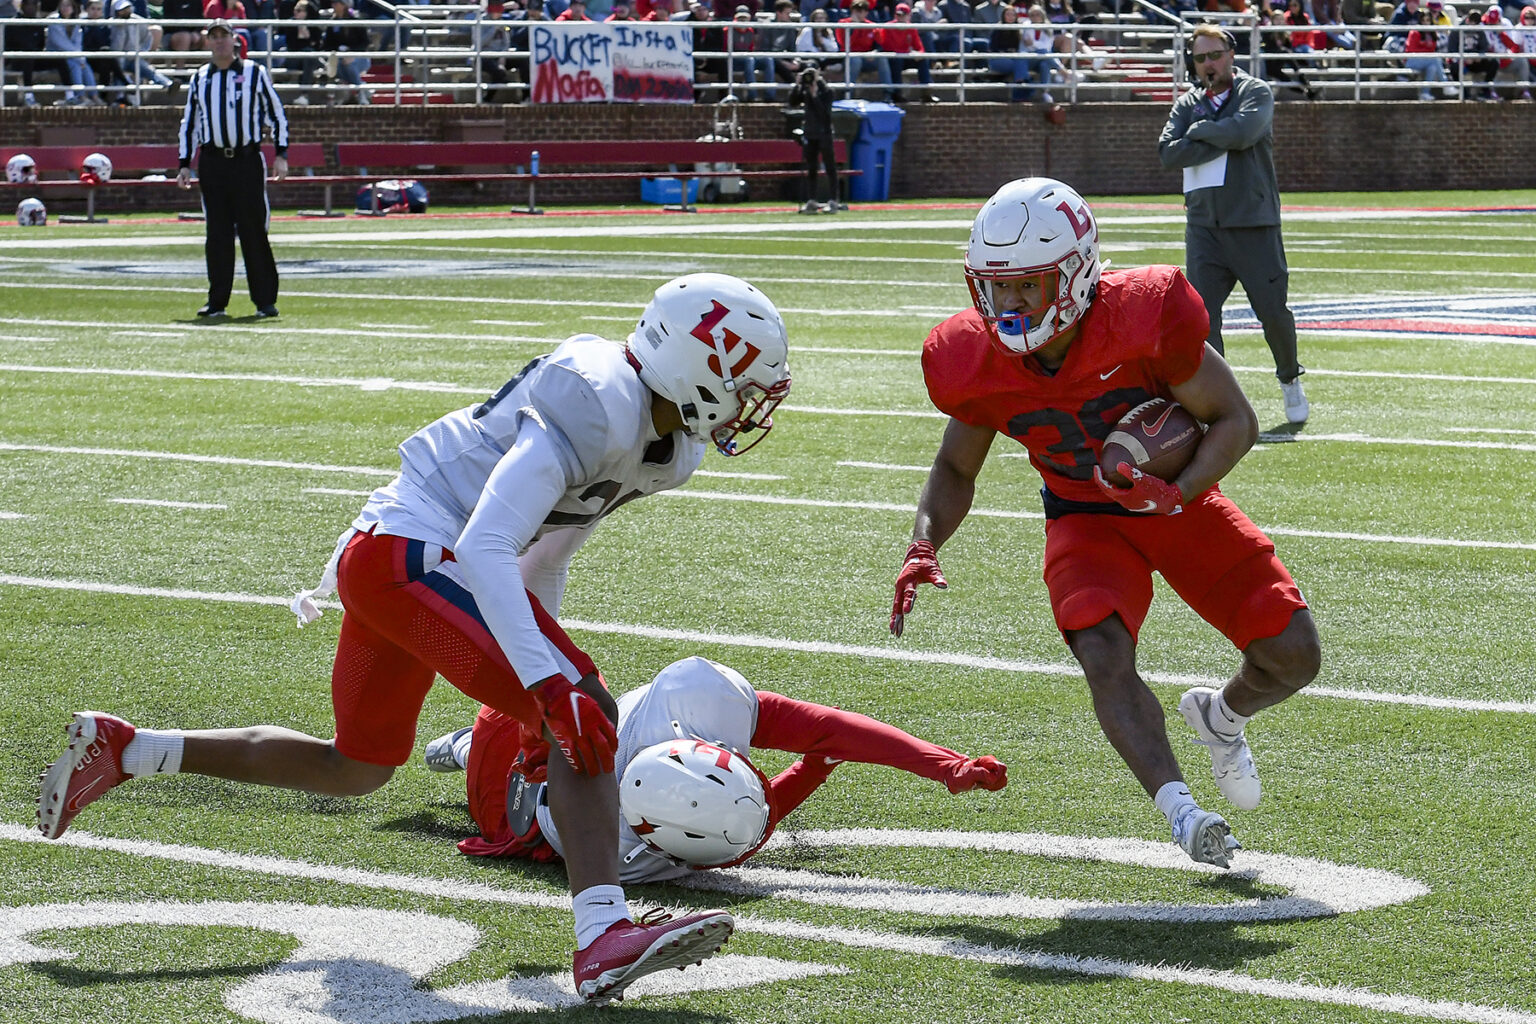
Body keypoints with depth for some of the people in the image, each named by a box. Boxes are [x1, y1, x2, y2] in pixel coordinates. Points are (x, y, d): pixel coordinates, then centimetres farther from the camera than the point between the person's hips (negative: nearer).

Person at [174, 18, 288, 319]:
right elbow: (188, 123, 17)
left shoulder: (254, 73, 4)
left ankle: (265, 301, 1)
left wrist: (281, 155, -4)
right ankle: (217, 302, 7)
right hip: (212, 162, 3)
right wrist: (185, 165, 10)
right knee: (217, 233, 3)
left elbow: (276, 114, 5)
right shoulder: (199, 78, 13)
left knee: (253, 231, -4)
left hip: (247, 160, -3)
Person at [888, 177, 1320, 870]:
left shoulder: (1141, 320, -30)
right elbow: (956, 469, 0)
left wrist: (1178, 494, -34)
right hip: (1086, 518, 1)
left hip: (1180, 500, -1)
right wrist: (924, 545, -18)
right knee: (1103, 656, -28)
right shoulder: (978, 362, -19)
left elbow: (1235, 421, -18)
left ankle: (1219, 715, 26)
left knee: (1292, 656, -8)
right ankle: (1179, 809, -25)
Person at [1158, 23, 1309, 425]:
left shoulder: (1256, 92, 3)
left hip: (1253, 223, -3)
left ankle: (1290, 380, 26)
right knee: (1201, 313, -9)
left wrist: (1199, 131, -4)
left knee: (1273, 310, 1)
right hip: (1203, 223, 3)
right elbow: (1168, 153, -3)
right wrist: (1222, 141, -10)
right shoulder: (1187, 105, 14)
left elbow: (1242, 131, -18)